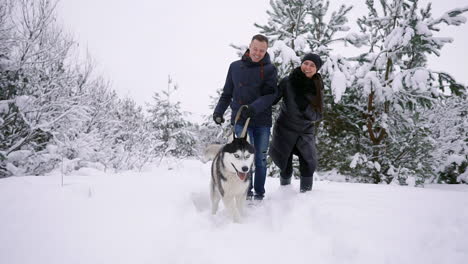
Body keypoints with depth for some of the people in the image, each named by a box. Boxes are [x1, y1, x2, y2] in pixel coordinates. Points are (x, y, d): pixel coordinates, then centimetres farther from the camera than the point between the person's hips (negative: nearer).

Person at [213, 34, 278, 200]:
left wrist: (254, 108, -25)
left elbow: (270, 94, -10)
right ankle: (246, 191, -3)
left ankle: (259, 193, 16)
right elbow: (227, 93, 15)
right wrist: (219, 111, 2)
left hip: (262, 120, 0)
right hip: (241, 120, 0)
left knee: (260, 158, 5)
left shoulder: (269, 69, 1)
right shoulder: (235, 67, 8)